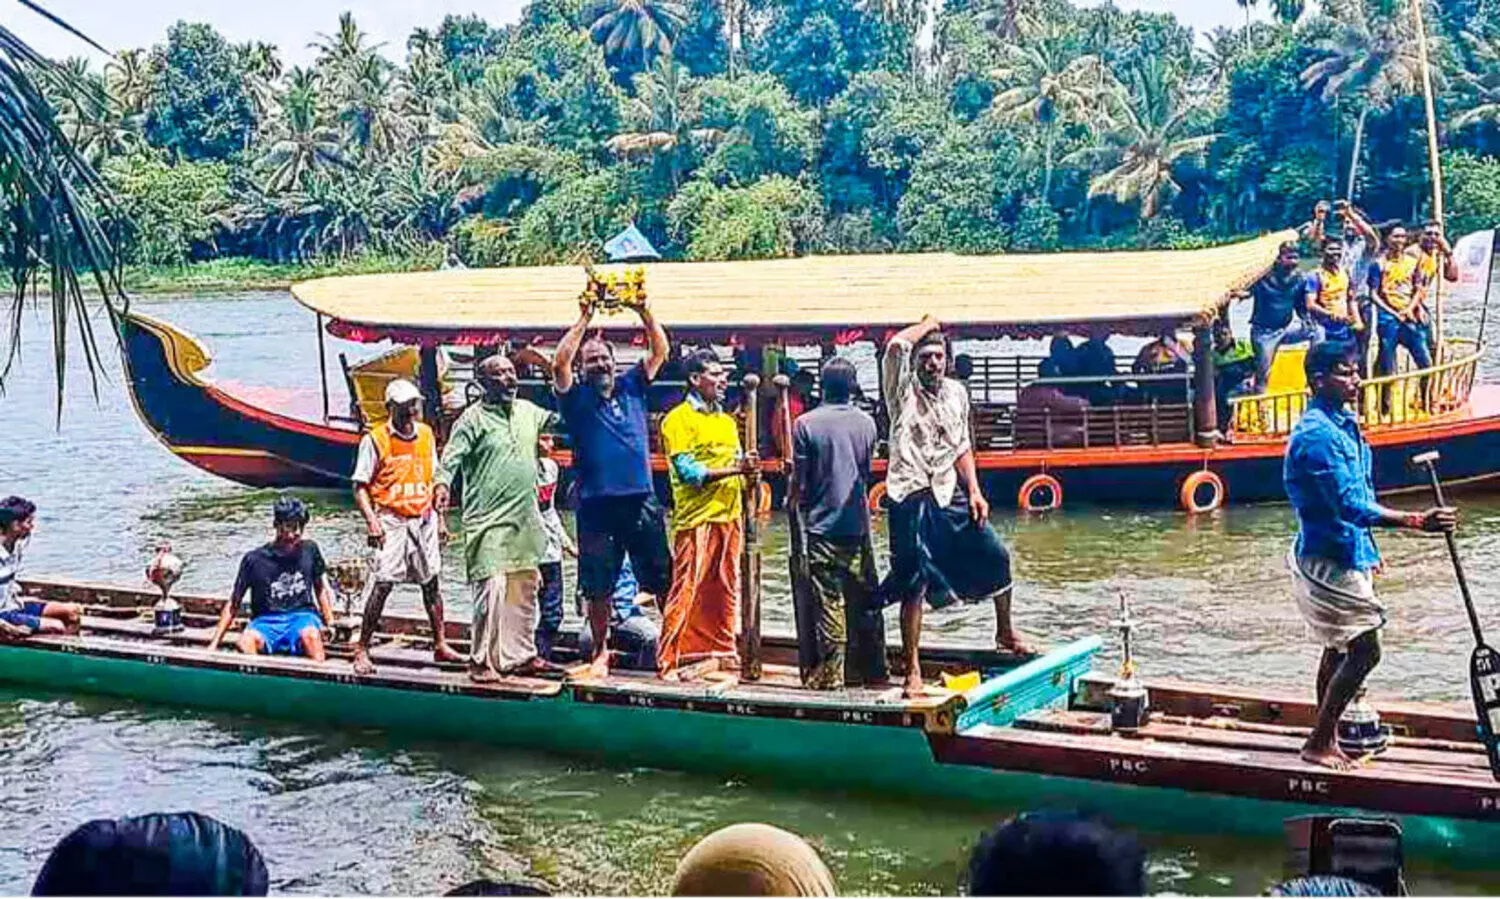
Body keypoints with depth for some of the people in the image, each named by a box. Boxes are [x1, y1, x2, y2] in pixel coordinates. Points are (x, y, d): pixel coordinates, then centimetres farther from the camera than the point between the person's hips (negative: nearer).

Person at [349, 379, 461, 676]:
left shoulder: (426, 434, 10)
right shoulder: (375, 439, -6)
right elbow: (360, 486, -6)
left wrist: (439, 518, 15)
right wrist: (371, 520, -17)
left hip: (424, 518, 5)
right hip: (392, 520, -5)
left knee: (431, 581, 9)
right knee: (383, 583, -9)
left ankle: (440, 645, 19)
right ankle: (362, 651, -3)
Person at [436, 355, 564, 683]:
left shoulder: (527, 411, 13)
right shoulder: (473, 418, -6)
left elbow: (559, 418, 28)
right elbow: (452, 457, -15)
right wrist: (443, 484, -32)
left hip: (526, 521, 7)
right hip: (488, 522, -7)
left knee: (524, 590, 12)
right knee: (491, 589, -11)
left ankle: (522, 655, 22)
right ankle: (482, 661, -2)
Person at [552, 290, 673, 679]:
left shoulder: (632, 387, 12)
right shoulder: (577, 399, 4)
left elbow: (661, 351, 8)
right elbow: (560, 362, -12)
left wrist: (644, 311, -4)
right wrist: (585, 319, -12)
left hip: (641, 500, 2)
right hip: (596, 504, -1)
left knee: (664, 580, 3)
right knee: (597, 587, 7)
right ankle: (601, 651, 21)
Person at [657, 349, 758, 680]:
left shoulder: (727, 421, 21)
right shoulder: (678, 419, -4)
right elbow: (687, 471, -13)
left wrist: (746, 467, -1)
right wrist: (733, 469, -18)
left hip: (730, 516, 7)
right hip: (696, 519, -7)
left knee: (725, 590, 10)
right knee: (686, 591, -8)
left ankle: (724, 651, 20)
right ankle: (668, 662, -5)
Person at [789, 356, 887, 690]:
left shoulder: (805, 424, -9)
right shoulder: (866, 423, 3)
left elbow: (799, 481, -8)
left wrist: (793, 500, 11)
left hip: (821, 525, -4)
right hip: (858, 524, 4)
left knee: (827, 603, -1)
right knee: (864, 600, 11)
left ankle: (828, 675, 0)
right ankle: (871, 671, 19)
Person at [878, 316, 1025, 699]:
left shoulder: (956, 392, 10)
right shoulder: (903, 390, -4)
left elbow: (962, 447, 16)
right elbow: (896, 345, -23)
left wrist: (975, 491, 6)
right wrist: (928, 324, -5)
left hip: (951, 497, 5)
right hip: (911, 499, -5)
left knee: (995, 555, 7)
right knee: (914, 585, -3)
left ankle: (1005, 632, 30)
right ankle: (913, 670, 4)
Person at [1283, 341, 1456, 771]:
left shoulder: (1344, 424, 10)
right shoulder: (1316, 436, -22)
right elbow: (1350, 507, -28)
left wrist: (1369, 553, 20)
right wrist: (1417, 521, -32)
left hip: (1348, 555, 10)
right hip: (1328, 561, -10)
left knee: (1339, 650, 15)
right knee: (1364, 651, -7)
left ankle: (1325, 740, 25)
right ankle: (1319, 744, 3)